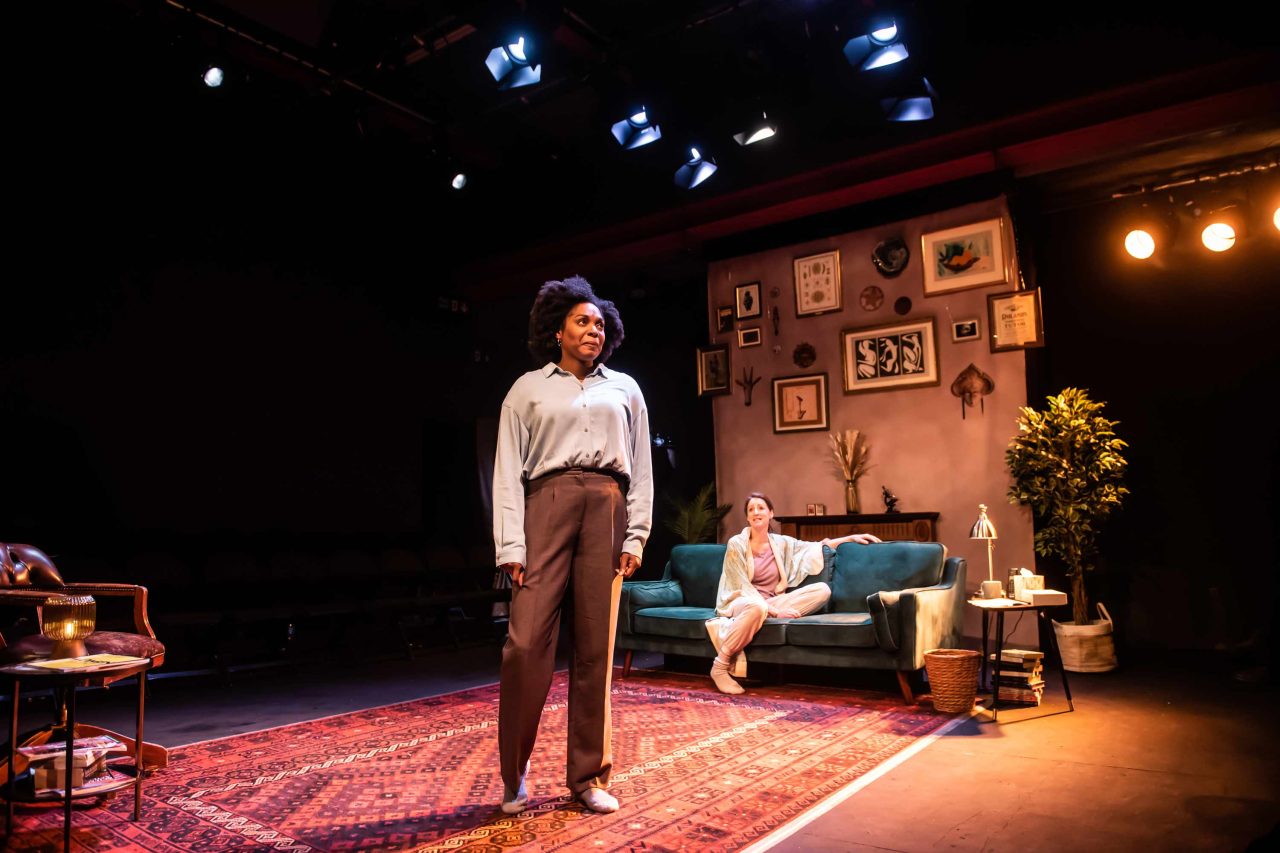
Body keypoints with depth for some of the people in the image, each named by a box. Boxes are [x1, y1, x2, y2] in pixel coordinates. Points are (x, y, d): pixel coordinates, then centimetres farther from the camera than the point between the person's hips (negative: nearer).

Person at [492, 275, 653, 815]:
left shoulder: (624, 389, 18)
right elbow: (508, 470, 4)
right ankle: (514, 775, 9)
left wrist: (636, 536, 2)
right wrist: (512, 544, -7)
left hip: (607, 508, 2)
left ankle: (588, 776, 13)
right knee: (527, 641, -9)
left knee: (596, 647, 2)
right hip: (547, 504, -1)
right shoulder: (528, 389, 12)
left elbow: (641, 468, 14)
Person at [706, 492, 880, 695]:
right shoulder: (736, 544, -7)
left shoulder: (781, 543, 9)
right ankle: (720, 667, -24)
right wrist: (774, 611, -21)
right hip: (742, 603, -6)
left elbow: (816, 547, 21)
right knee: (757, 607, -44)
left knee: (822, 590, -15)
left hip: (771, 604, 6)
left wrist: (851, 537, 14)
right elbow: (742, 587, -12)